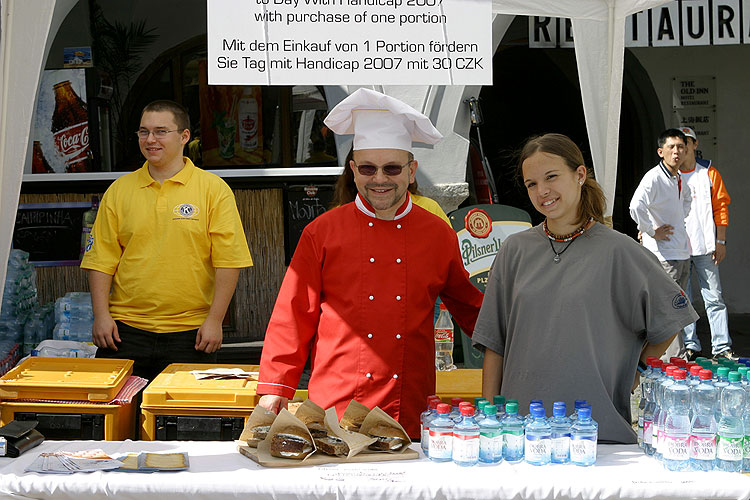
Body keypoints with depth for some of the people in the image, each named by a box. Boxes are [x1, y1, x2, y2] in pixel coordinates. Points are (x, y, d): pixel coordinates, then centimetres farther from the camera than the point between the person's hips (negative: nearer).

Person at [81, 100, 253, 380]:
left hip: (190, 333, -2)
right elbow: (102, 259, 7)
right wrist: (101, 315, -2)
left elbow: (228, 261, -4)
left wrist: (215, 320, -9)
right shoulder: (119, 190, 8)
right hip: (125, 329, 2)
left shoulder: (213, 189, -1)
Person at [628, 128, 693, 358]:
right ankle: (677, 357, -3)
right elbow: (636, 208, -31)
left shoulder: (679, 178, 11)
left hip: (682, 251, 9)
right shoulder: (654, 177, -16)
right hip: (664, 254, -9)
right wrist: (652, 231, -19)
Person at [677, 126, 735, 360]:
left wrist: (721, 241, 1)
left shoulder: (709, 173, 8)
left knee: (714, 297, -1)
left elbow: (721, 206, 7)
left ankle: (722, 347, 4)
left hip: (705, 246, 0)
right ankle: (690, 346, 10)